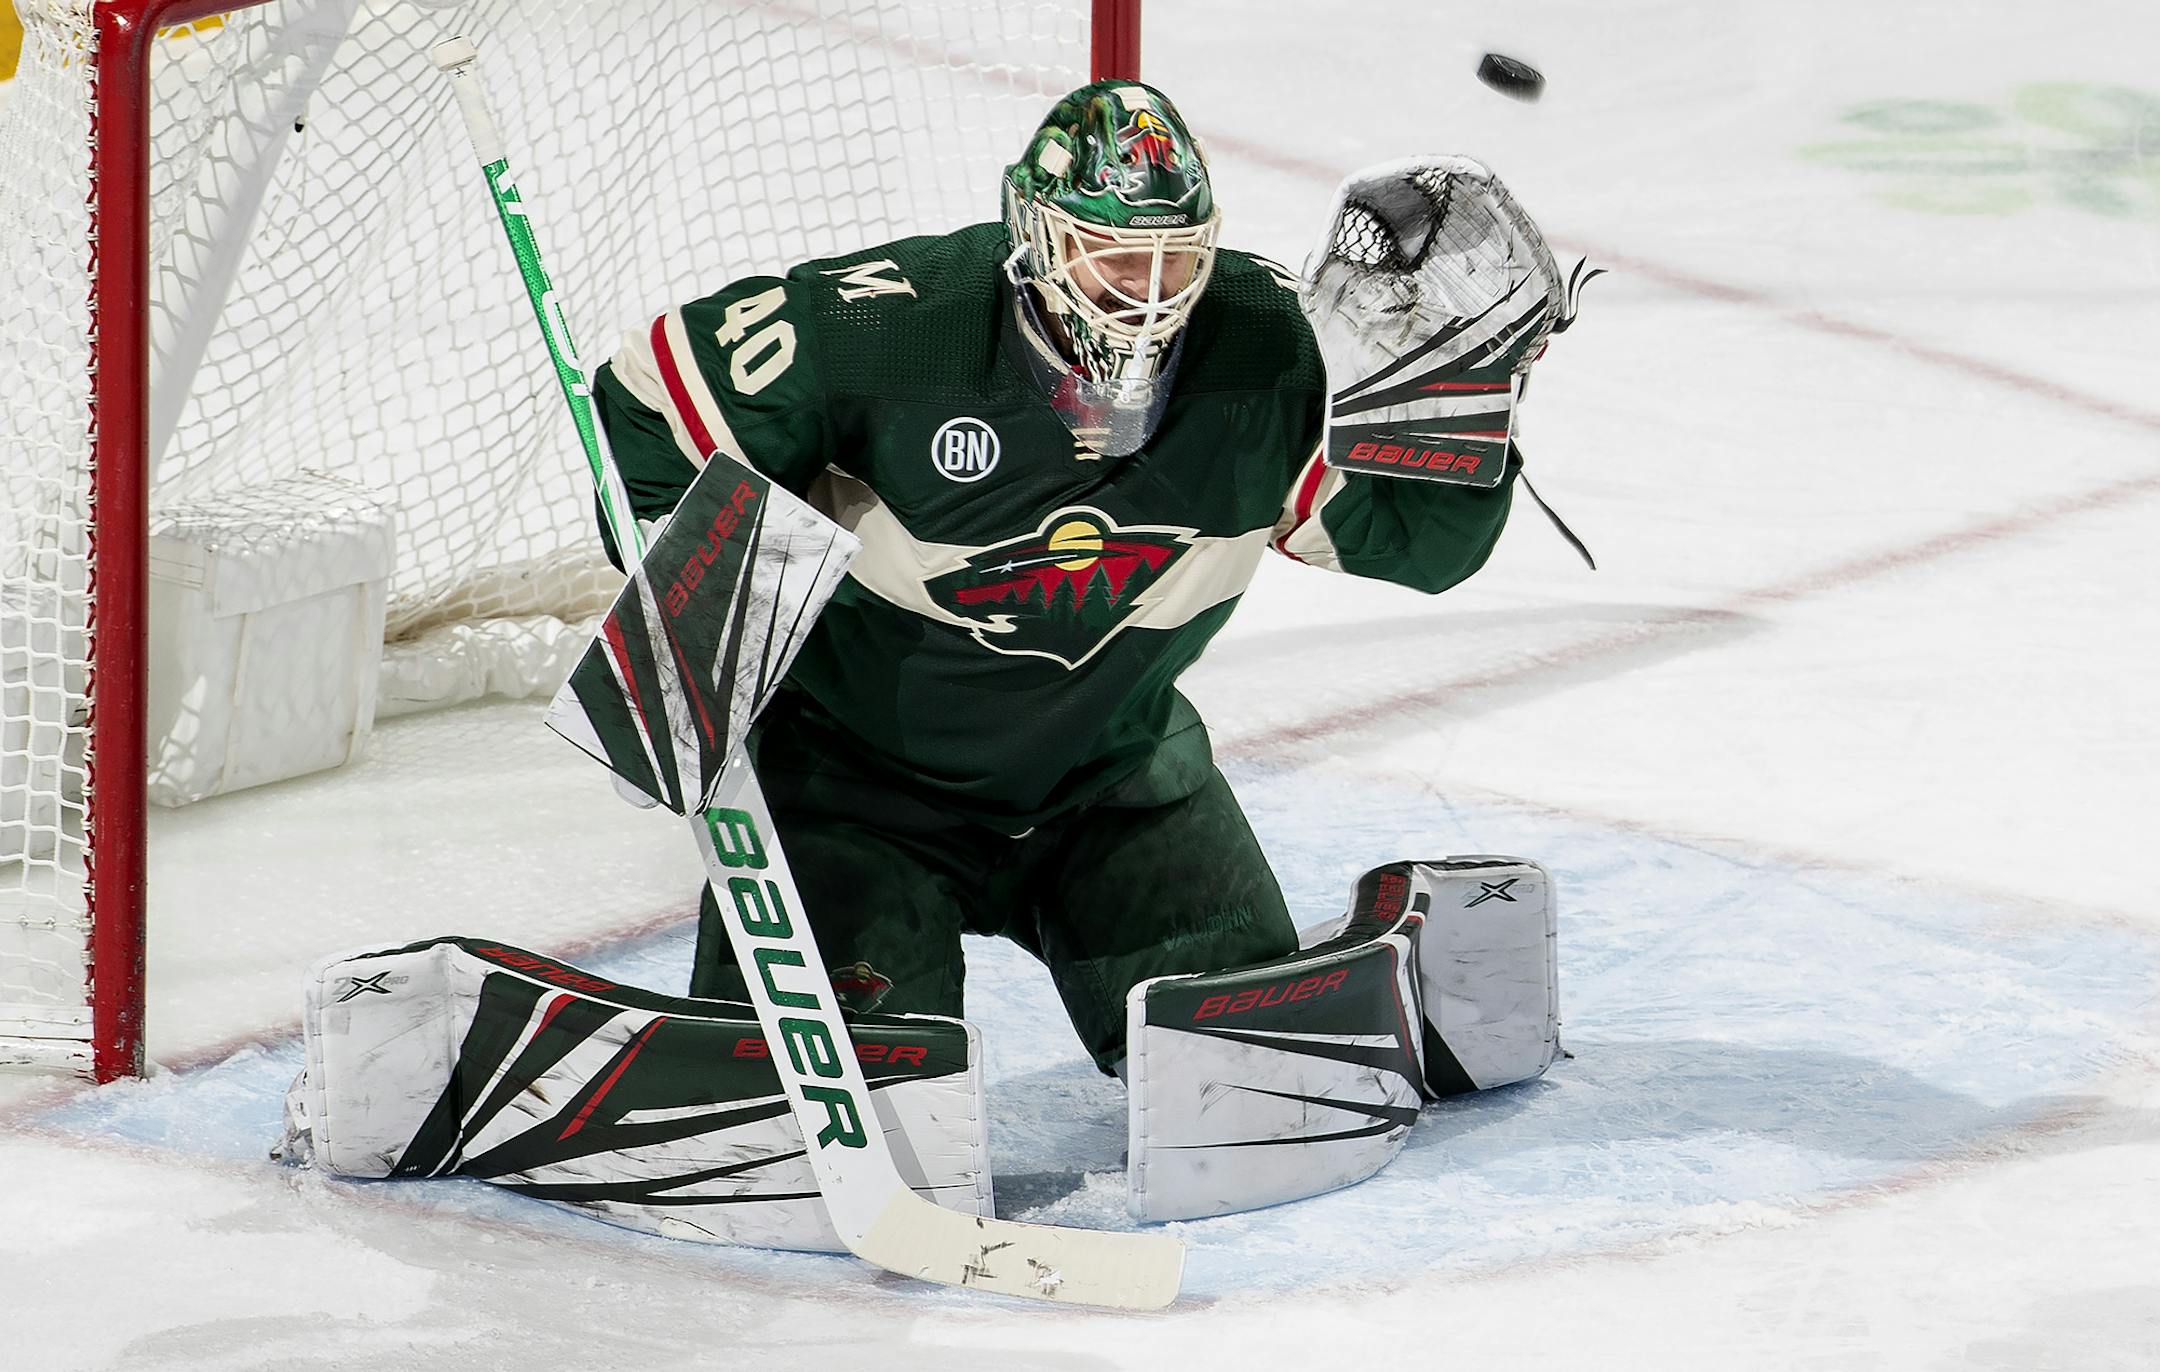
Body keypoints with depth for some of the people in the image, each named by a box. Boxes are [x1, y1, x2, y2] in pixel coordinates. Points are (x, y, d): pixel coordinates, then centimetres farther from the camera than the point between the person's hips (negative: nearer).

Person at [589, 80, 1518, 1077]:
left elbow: (1417, 536, -12)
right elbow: (651, 400, -15)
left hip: (1113, 760, 3)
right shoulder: (889, 328, -26)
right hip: (861, 760, -3)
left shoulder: (1268, 345, -16)